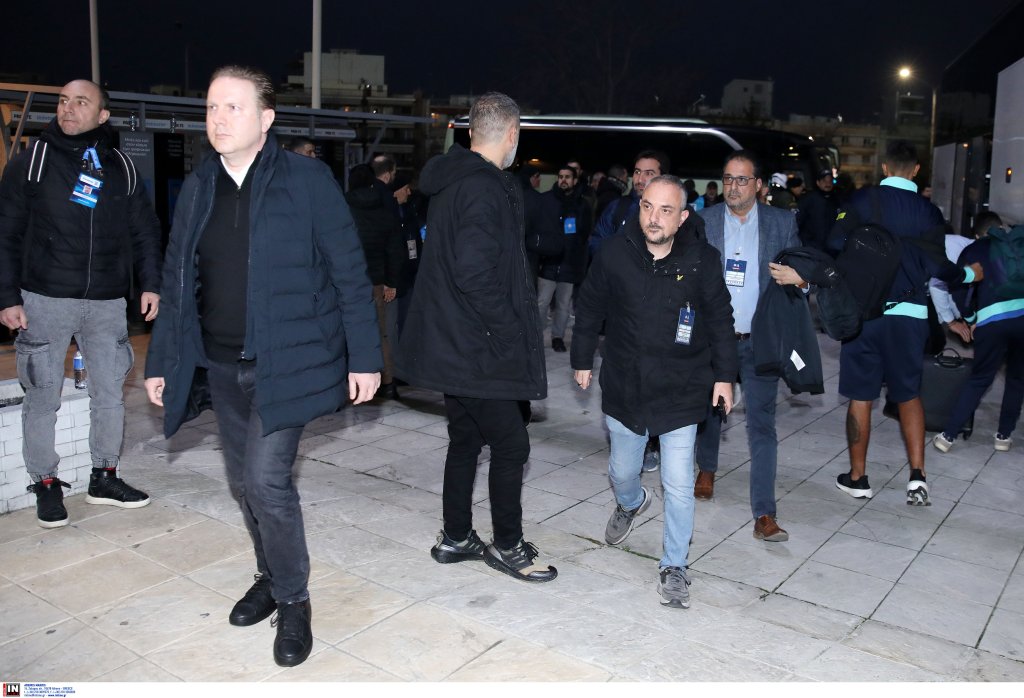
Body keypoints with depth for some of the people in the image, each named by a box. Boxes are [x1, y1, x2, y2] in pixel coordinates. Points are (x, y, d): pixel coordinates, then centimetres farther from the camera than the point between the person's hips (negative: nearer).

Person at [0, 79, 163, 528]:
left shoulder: (121, 167, 8)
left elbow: (145, 230, 12)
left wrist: (150, 284, 4)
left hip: (107, 303, 2)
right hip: (45, 300, -2)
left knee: (110, 392, 8)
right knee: (43, 396, 3)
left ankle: (104, 477, 23)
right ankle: (45, 484, 17)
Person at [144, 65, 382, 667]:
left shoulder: (307, 180, -8)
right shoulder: (198, 187, 8)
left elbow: (350, 274, -8)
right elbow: (178, 281, 13)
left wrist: (363, 357, -10)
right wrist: (163, 361, 11)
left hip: (286, 362, -6)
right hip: (220, 364, 6)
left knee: (267, 479, -11)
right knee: (244, 481, 15)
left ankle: (293, 600, 11)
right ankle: (272, 576, 37)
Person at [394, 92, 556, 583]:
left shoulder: (450, 182, 12)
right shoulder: (484, 189, -19)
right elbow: (475, 275, -26)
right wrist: (509, 333, -16)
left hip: (451, 344, 10)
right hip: (479, 350, -10)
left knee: (465, 440, 18)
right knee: (511, 445, 3)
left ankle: (456, 538, 29)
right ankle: (507, 546, 17)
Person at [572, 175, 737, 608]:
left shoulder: (703, 260, -8)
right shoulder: (615, 255, -8)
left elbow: (720, 321, 2)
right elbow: (589, 310, 5)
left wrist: (724, 374, 2)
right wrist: (582, 360, 9)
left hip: (681, 393, -2)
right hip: (624, 388, 2)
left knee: (679, 486, -2)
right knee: (622, 471, 18)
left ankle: (674, 568, 16)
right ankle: (630, 504, 54)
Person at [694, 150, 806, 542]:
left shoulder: (782, 223, 2)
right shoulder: (704, 221, 2)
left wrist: (800, 278, -16)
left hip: (760, 340, -1)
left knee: (762, 424, -5)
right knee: (710, 410, 17)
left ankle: (764, 515, -3)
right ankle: (707, 470, 45)